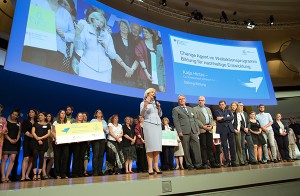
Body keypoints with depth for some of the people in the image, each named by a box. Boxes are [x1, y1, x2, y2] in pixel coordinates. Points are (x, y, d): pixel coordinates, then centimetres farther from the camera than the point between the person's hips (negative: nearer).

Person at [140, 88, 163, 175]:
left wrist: (159, 107, 5)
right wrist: (145, 105, -23)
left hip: (158, 125, 5)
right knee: (150, 146, -11)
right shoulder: (143, 103, 6)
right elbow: (142, 114, -8)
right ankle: (150, 167, -9)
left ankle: (156, 166, 2)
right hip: (149, 124, -5)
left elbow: (160, 115, 22)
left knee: (157, 146, -1)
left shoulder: (155, 103, 22)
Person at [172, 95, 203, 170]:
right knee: (186, 149, -1)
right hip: (184, 132, -4)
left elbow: (195, 119, 21)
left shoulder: (190, 108, 23)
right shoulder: (176, 109, 6)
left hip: (193, 131, 5)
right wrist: (179, 131, -13)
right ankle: (189, 165, 8)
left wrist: (198, 129, 12)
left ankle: (198, 164, 6)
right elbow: (176, 121, -3)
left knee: (197, 147, -2)